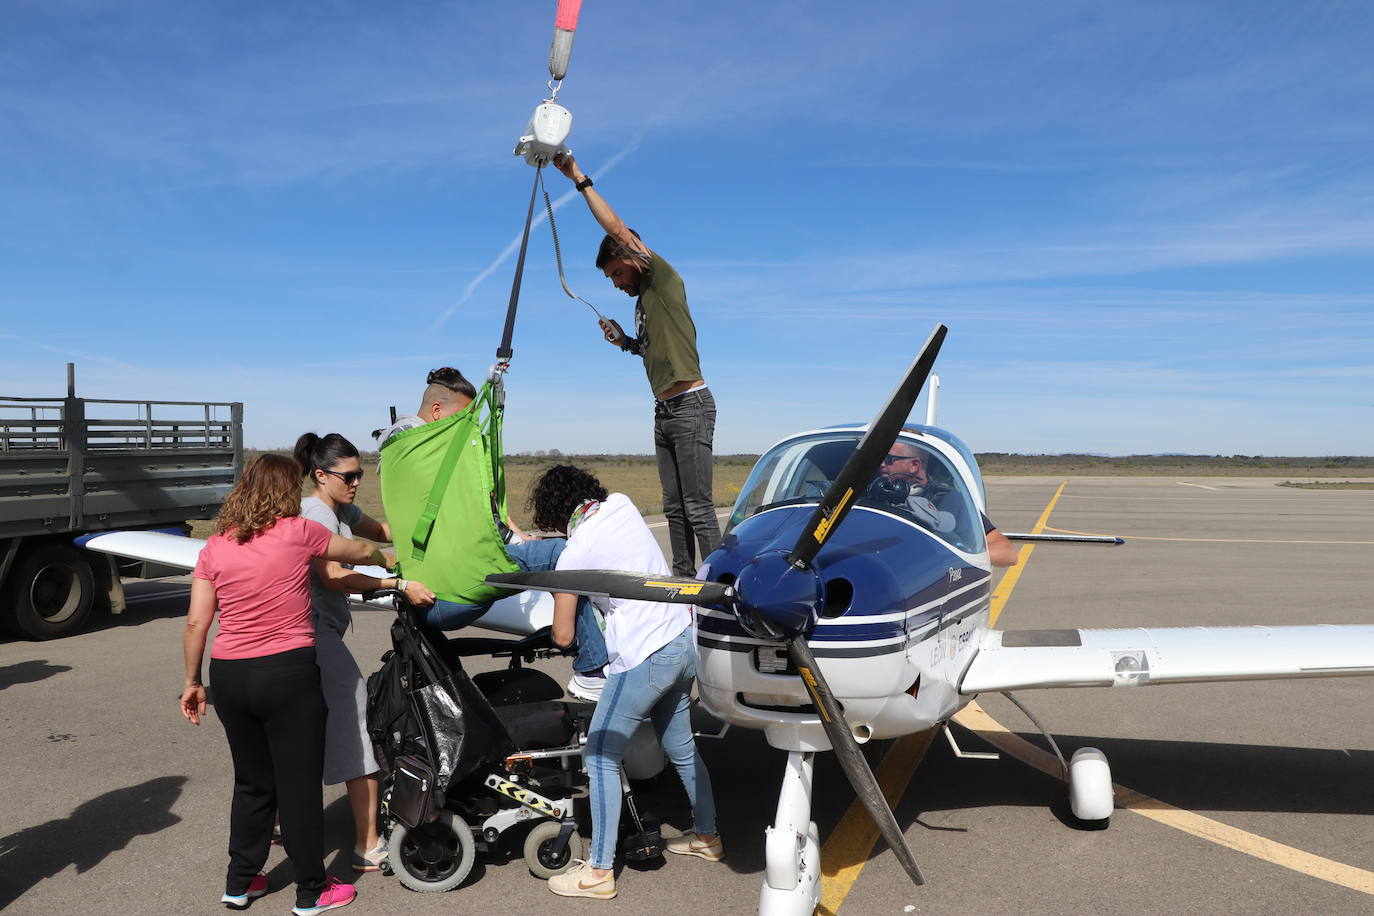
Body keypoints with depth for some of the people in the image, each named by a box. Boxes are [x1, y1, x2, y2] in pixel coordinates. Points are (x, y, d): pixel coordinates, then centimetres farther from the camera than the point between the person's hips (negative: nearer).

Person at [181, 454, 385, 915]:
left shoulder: (214, 548, 4)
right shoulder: (297, 533, -7)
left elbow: (196, 622, 2)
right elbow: (360, 552, 7)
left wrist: (193, 680, 12)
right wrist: (388, 560, 27)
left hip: (229, 674, 5)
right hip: (288, 671, -5)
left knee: (252, 782, 21)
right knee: (300, 785, 7)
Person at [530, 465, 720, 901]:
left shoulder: (575, 554, -11)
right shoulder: (622, 503, 5)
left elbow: (562, 636, -5)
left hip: (644, 659, -8)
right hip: (684, 641, 8)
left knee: (601, 756, 2)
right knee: (680, 746, 23)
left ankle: (599, 872, 6)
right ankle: (706, 834, 38)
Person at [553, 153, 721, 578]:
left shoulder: (664, 279, -5)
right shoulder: (643, 300, 20)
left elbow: (618, 230, -13)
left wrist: (580, 179, -8)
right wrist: (626, 342, 9)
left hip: (690, 406, -9)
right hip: (664, 412, 9)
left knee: (698, 506, -11)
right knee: (674, 506, 8)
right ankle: (684, 578, 12)